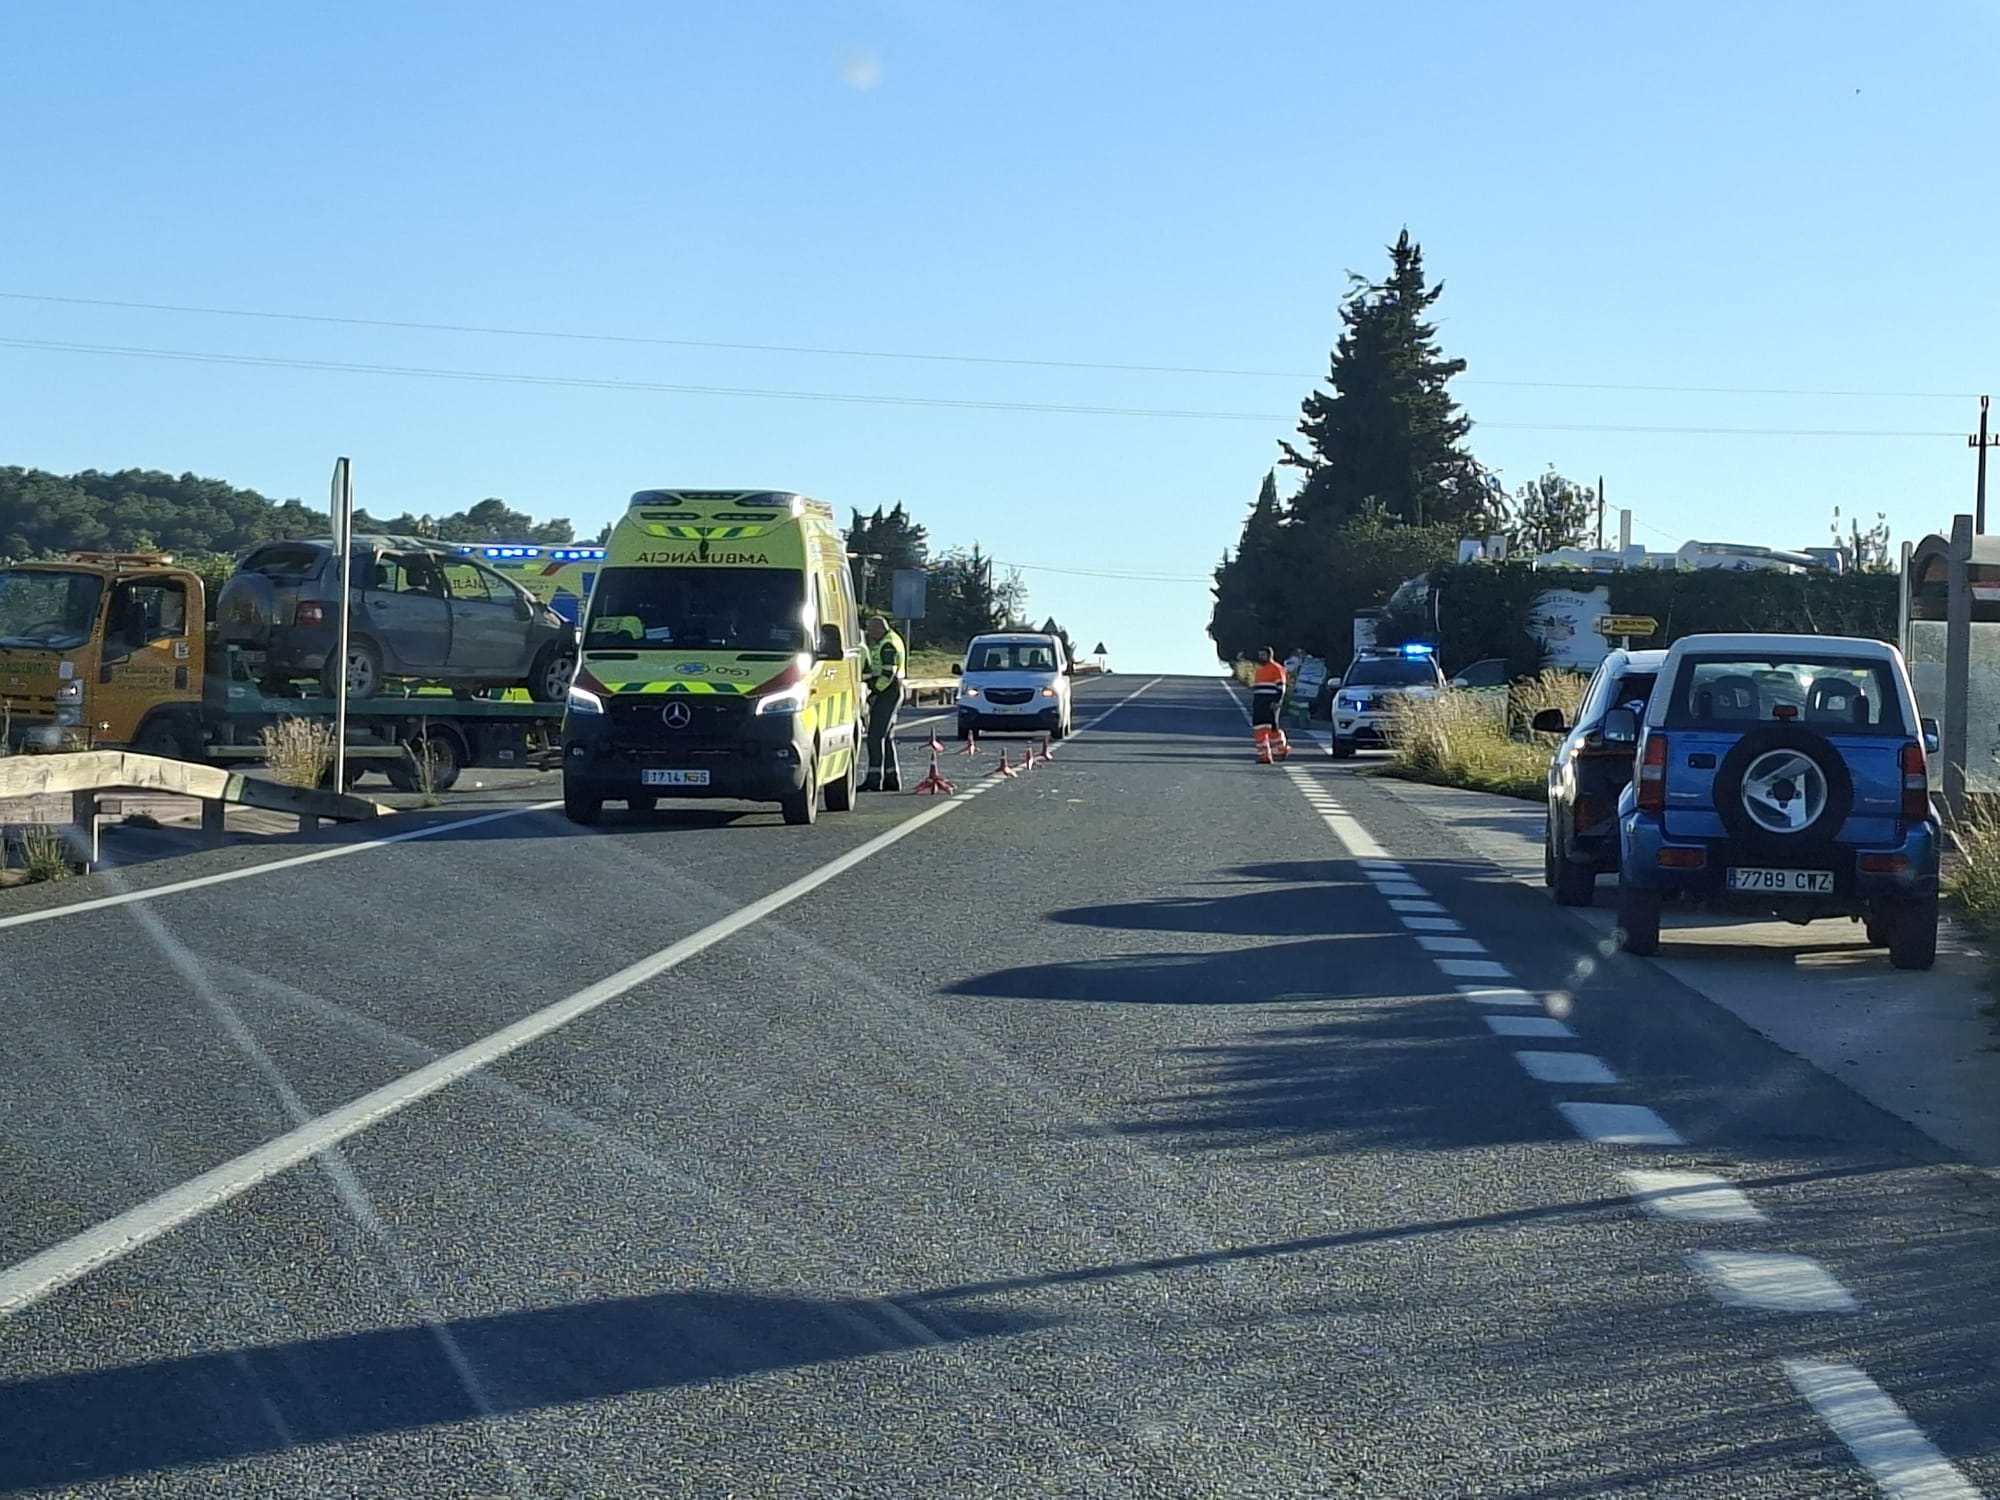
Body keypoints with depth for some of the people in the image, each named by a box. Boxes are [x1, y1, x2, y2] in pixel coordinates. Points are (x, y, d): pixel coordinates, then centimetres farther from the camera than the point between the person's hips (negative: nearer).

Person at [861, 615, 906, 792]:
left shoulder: (888, 645, -15)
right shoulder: (887, 641, 18)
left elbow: (888, 673, -22)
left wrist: (875, 692, -20)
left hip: (887, 692, -11)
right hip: (891, 693, 11)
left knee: (875, 736, -12)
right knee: (887, 737, 13)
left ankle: (874, 779, -15)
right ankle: (892, 779, 16)